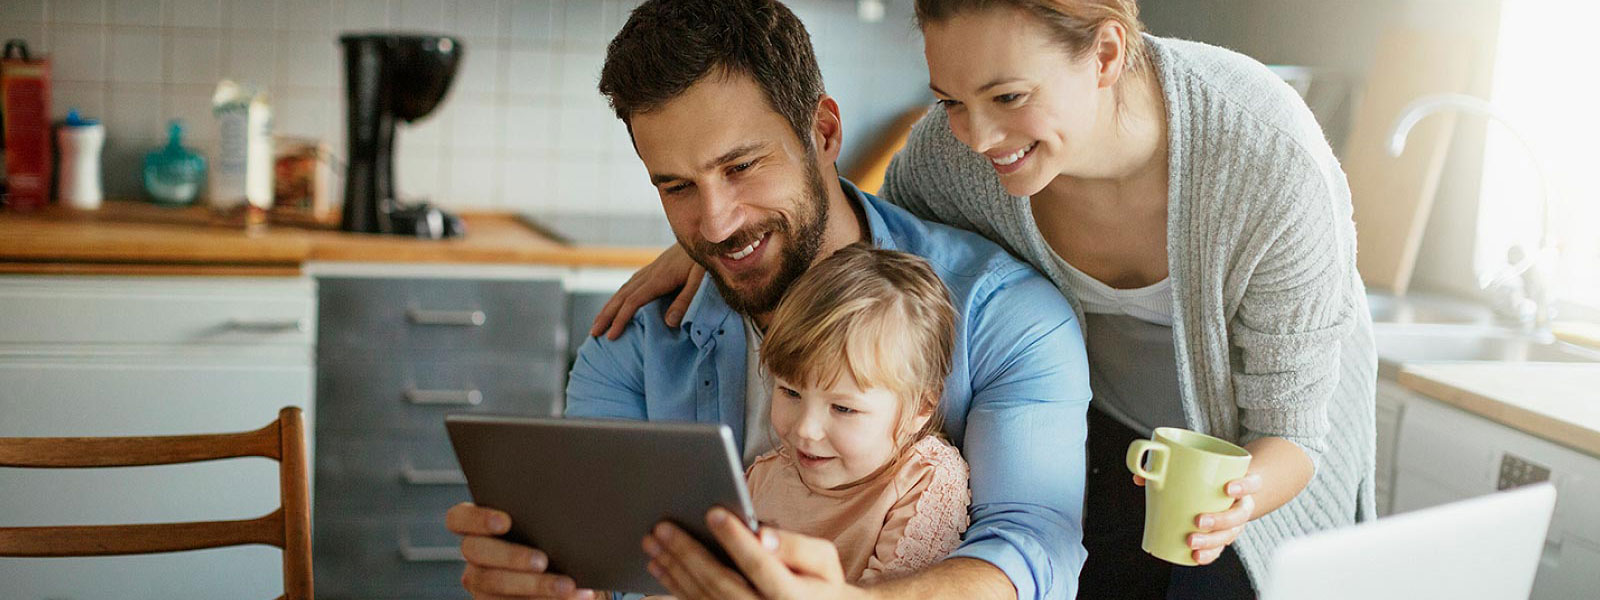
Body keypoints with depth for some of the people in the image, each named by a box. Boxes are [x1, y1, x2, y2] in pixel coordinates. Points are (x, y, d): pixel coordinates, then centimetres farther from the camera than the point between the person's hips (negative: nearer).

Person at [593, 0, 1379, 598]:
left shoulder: (1271, 164, -34)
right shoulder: (955, 147, -26)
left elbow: (1288, 432, -23)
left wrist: (1235, 497, -45)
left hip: (1252, 455, -2)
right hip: (1098, 424, 2)